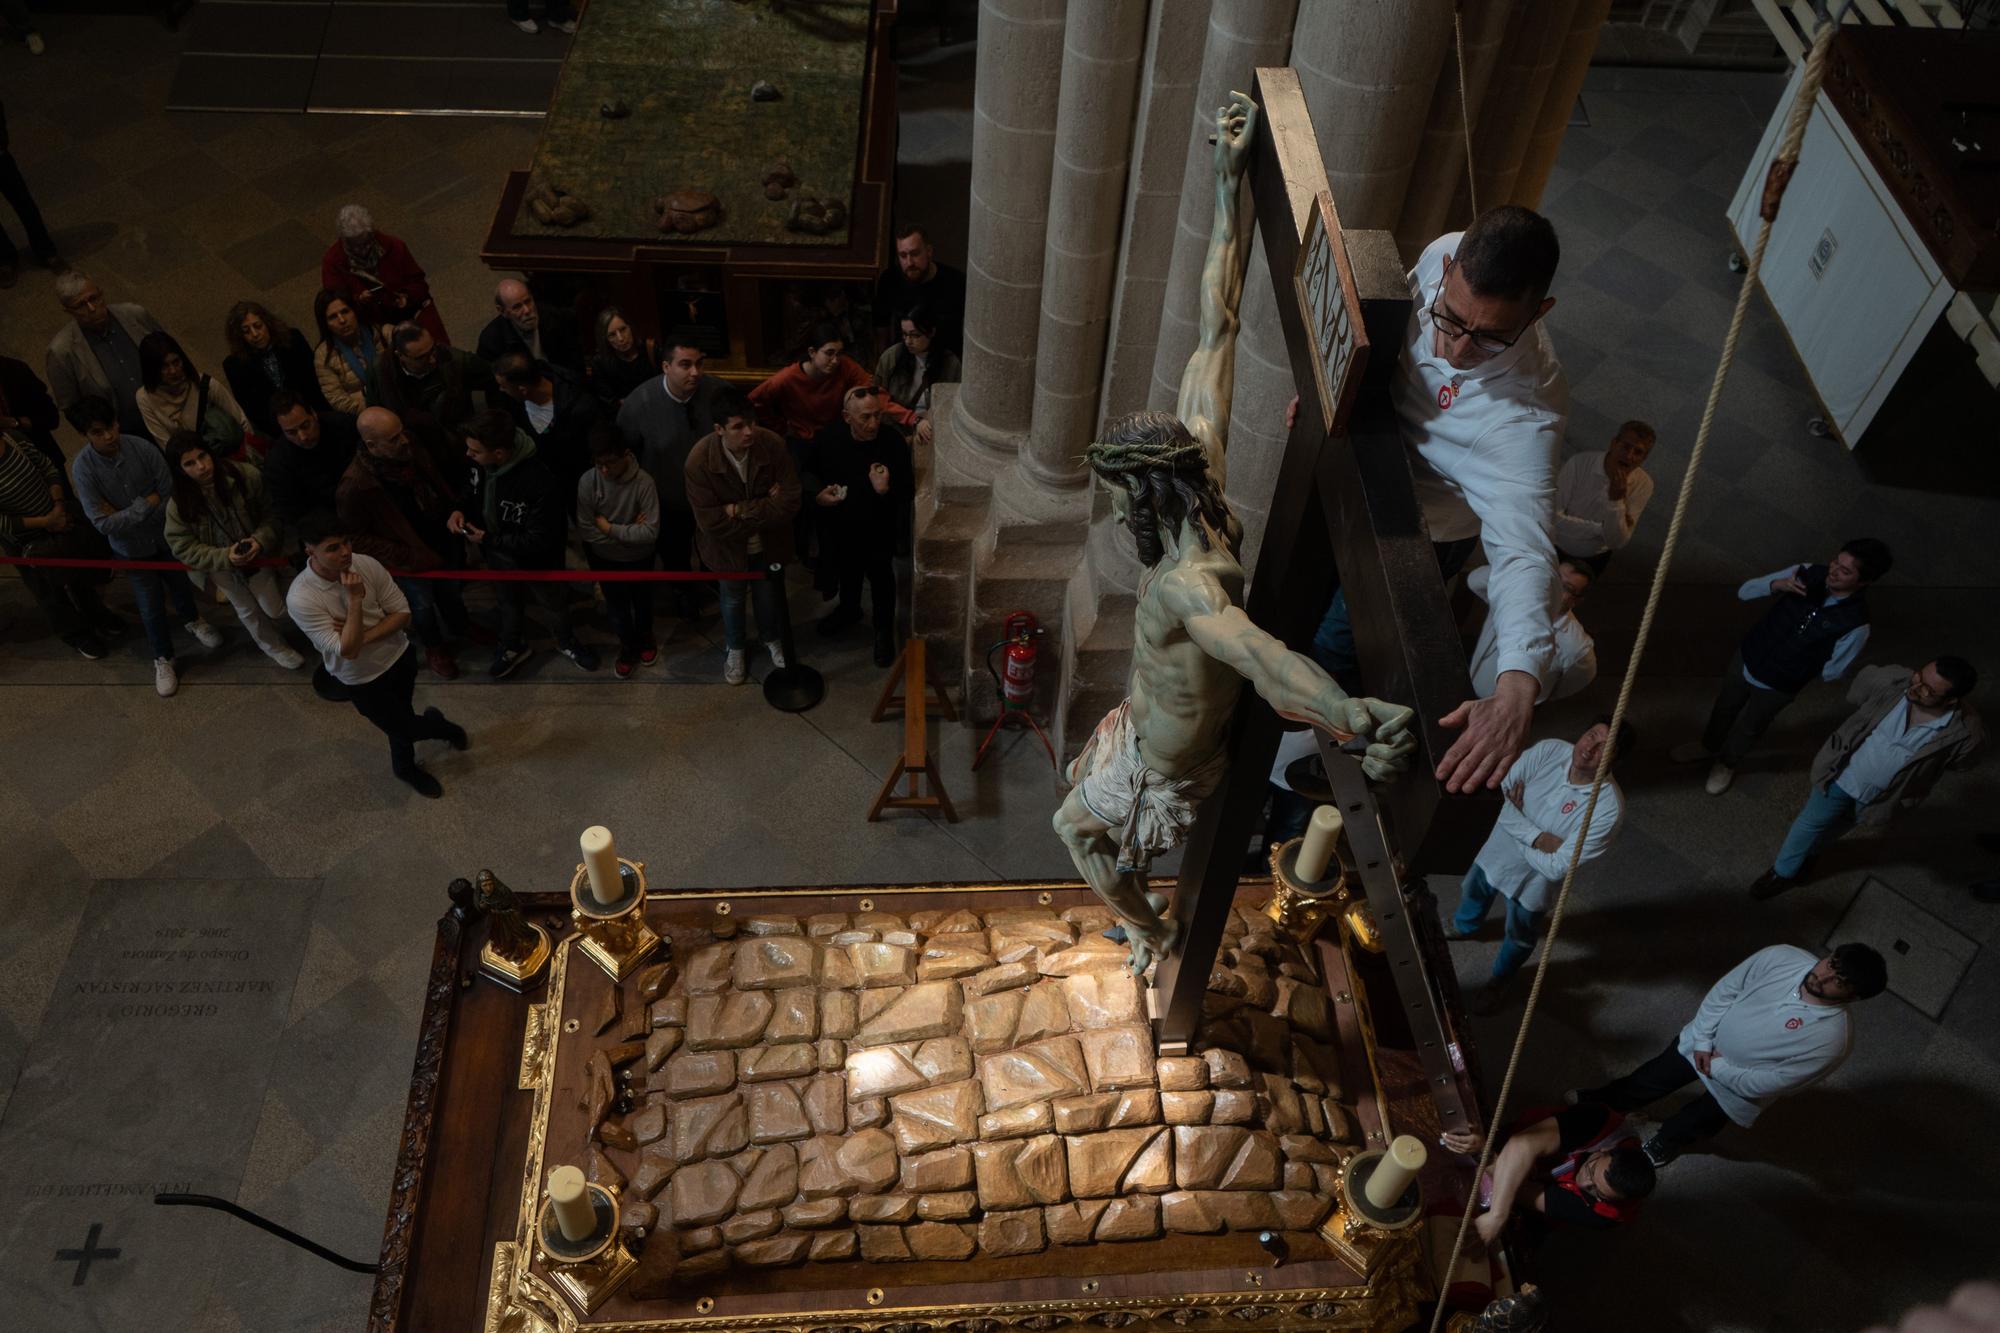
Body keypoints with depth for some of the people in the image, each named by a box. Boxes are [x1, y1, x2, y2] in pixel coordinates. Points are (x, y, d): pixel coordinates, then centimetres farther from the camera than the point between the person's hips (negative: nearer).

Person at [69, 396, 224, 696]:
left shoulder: (143, 448, -22)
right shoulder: (83, 468, -24)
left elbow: (172, 494, -18)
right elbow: (103, 523, -24)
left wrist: (125, 515, -19)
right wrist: (146, 504, -25)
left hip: (165, 536, 1)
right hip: (131, 549, -1)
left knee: (181, 585, 24)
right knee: (152, 607, 10)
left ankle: (192, 621, 57)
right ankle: (163, 658, 34)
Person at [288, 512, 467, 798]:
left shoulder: (367, 565, -19)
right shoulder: (301, 598, -31)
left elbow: (402, 613, -11)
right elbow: (348, 650, -30)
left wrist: (363, 636, -24)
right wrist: (355, 601, -38)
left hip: (399, 656, 3)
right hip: (362, 680, -3)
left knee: (400, 720, 24)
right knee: (404, 727, 12)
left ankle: (406, 767, 55)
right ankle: (442, 728, 47)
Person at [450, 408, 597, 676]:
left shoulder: (539, 483, -41)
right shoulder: (480, 462, -21)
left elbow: (540, 540, -32)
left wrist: (489, 540, -28)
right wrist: (461, 510, -16)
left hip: (536, 560, -5)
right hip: (497, 555, 5)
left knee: (555, 604, 25)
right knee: (508, 602, 32)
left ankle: (567, 642, 55)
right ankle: (513, 647, 59)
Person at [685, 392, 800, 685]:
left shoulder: (773, 445, -27)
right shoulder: (699, 460, -31)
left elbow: (790, 503, -26)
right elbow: (711, 522, -30)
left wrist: (741, 510, -30)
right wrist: (763, 509, -27)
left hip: (768, 542, 1)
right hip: (728, 546, -1)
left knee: (768, 593, 25)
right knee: (733, 598, 23)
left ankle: (772, 639, 54)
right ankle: (734, 649, 51)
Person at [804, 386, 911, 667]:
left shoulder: (894, 441, -27)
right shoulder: (828, 438, -19)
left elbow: (908, 493, -21)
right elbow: (806, 471, 0)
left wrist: (886, 490, -42)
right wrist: (817, 491, -20)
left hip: (878, 529, -3)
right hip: (839, 526, 3)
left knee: (880, 578, 18)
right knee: (845, 570, 29)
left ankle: (884, 628, 42)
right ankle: (849, 608, 58)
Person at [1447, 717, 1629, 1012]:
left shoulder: (1609, 808, -36)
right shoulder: (1548, 751, -26)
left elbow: (1556, 867, -30)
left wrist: (1517, 832, -18)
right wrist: (1536, 837, -31)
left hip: (1536, 878, -4)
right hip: (1500, 848, 4)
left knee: (1520, 935, 24)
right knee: (1472, 890, 33)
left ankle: (1500, 979, 56)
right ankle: (1464, 927, 68)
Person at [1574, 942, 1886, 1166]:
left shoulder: (1831, 1040, -36)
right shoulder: (1782, 957, -27)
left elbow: (1768, 1084, -25)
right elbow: (1724, 991, -12)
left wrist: (1718, 1069, -18)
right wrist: (1703, 1041, -13)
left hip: (1737, 1087, -2)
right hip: (1700, 1043, 3)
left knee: (1692, 1125, 24)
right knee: (1650, 1080, 24)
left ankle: (1663, 1145, 59)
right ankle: (1603, 1102, 54)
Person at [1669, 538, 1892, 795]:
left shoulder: (1856, 624, -29)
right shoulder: (1808, 573, -19)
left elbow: (1832, 673, -16)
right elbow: (1745, 592, -13)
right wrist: (1777, 585, -29)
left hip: (1779, 686, -3)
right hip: (1747, 658, 3)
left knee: (1748, 726, 24)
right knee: (1724, 707, 28)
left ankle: (1727, 764, 55)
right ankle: (1708, 746, 59)